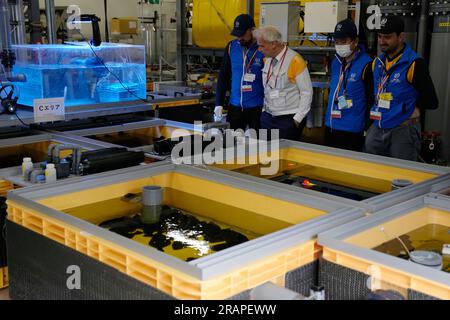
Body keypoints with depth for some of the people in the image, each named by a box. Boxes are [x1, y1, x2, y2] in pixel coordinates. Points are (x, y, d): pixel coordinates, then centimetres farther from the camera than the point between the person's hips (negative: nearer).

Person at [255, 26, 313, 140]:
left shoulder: (295, 61, -14)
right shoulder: (268, 59, 7)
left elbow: (307, 92, -12)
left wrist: (297, 119, -12)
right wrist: (264, 110, 11)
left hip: (288, 120, -6)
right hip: (267, 117, 6)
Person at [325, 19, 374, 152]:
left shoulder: (365, 65, -13)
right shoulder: (336, 62, 10)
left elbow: (372, 99, -12)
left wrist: (367, 129, -10)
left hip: (351, 131, -7)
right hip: (330, 127, 7)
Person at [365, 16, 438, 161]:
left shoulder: (414, 64, -13)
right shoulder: (377, 62, 9)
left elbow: (431, 102, -12)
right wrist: (375, 110, 10)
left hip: (403, 129, -7)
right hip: (377, 129, 7)